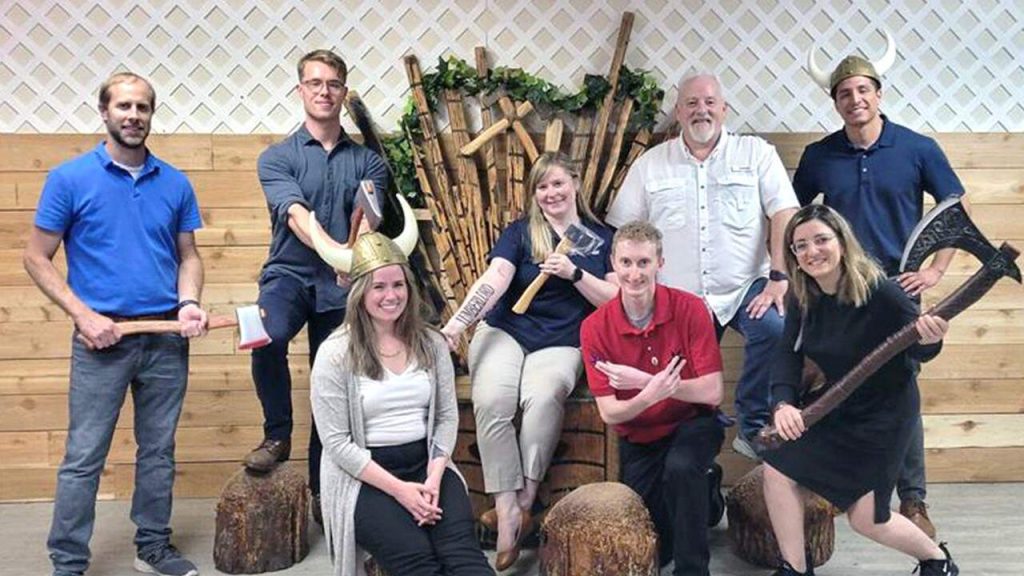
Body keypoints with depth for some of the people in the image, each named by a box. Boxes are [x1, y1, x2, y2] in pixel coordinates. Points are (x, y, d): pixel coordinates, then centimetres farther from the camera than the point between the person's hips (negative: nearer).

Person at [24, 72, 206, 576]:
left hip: (167, 338, 3)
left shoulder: (175, 183, 6)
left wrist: (189, 303, -7)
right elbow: (37, 258, -1)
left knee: (158, 451, 13)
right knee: (84, 458, 1)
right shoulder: (69, 179, -3)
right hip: (102, 338, -3)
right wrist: (84, 315, -11)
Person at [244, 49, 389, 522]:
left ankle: (323, 489, 25)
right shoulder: (277, 157, 1)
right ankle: (277, 434, -8)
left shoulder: (367, 162, 7)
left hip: (342, 287, 2)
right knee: (267, 337, -33)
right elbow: (297, 217, -17)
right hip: (289, 274, -2)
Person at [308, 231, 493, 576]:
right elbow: (337, 442, -9)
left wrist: (433, 478, -9)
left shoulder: (431, 343, 7)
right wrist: (399, 489, -15)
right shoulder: (335, 354, -7)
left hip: (426, 465, 4)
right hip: (364, 477, -3)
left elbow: (447, 416, 7)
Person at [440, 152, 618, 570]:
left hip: (562, 343, 0)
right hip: (506, 331, 1)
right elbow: (494, 280, -9)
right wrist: (455, 325, -24)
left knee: (543, 397, -34)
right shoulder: (519, 232, 8)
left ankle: (523, 502, -19)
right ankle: (508, 509, -22)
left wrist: (574, 273, -10)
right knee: (490, 401, -30)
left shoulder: (601, 238, 11)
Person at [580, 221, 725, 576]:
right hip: (638, 441, 2)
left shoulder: (690, 309, -16)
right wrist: (648, 397, -36)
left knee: (680, 468, -36)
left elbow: (712, 392, -20)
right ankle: (702, 495, 31)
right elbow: (609, 413, -14)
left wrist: (643, 380, -29)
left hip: (692, 425, -2)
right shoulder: (595, 328, -13)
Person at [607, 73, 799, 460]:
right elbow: (622, 233, 9)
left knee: (776, 327, -29)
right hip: (678, 300, 1)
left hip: (746, 287, -1)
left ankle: (754, 429, -11)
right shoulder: (650, 165, 11)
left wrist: (779, 278, -13)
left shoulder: (755, 152, 7)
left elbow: (784, 213, -2)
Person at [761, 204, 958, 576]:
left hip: (884, 413, -6)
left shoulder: (879, 292, -26)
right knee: (776, 466, -7)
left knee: (866, 519, 1)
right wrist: (784, 403, -25)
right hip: (836, 406, 6)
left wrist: (929, 340, -42)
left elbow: (918, 351, -18)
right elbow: (788, 353, -9)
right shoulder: (803, 298, -8)